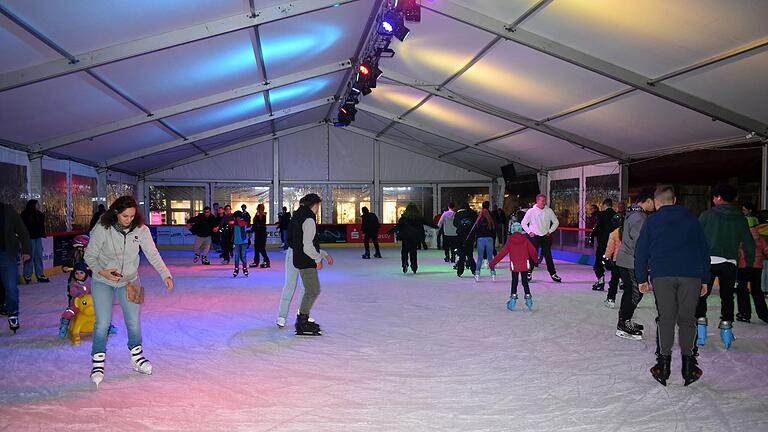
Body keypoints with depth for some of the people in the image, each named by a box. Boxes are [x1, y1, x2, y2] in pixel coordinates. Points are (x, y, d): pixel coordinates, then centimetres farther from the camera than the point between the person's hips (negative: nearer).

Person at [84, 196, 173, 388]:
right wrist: (101, 271, -26)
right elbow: (90, 256, -9)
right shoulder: (102, 229, -18)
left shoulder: (140, 230, -13)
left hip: (130, 281, 2)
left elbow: (153, 254, -12)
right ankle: (98, 363, 11)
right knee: (103, 323, -4)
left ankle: (137, 358, 26)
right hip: (103, 282, -2)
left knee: (134, 321, 8)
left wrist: (166, 275, -23)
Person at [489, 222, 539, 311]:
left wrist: (493, 263, 0)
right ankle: (528, 298, 12)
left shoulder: (510, 241, -4)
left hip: (514, 266, -1)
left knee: (514, 282, 8)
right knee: (525, 282, 12)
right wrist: (536, 259, 24)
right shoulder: (525, 240, -1)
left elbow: (502, 253, -5)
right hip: (525, 265, 1)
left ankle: (513, 298, 0)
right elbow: (532, 251, 2)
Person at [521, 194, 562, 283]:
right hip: (535, 236, -2)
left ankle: (553, 274, 10)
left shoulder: (549, 211, 2)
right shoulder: (531, 211, -4)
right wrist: (529, 232, -4)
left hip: (546, 237, 2)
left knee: (548, 255, 4)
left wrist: (550, 231, 5)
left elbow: (556, 222, 12)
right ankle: (529, 273, 10)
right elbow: (523, 223, 3)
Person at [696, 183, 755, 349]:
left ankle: (700, 322, 2)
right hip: (730, 262, 3)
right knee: (727, 297, 14)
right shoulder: (740, 218, 7)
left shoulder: (707, 215, -3)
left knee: (701, 295, 8)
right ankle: (726, 325, 13)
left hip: (709, 261, -3)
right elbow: (749, 242, 10)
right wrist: (750, 260, 22)